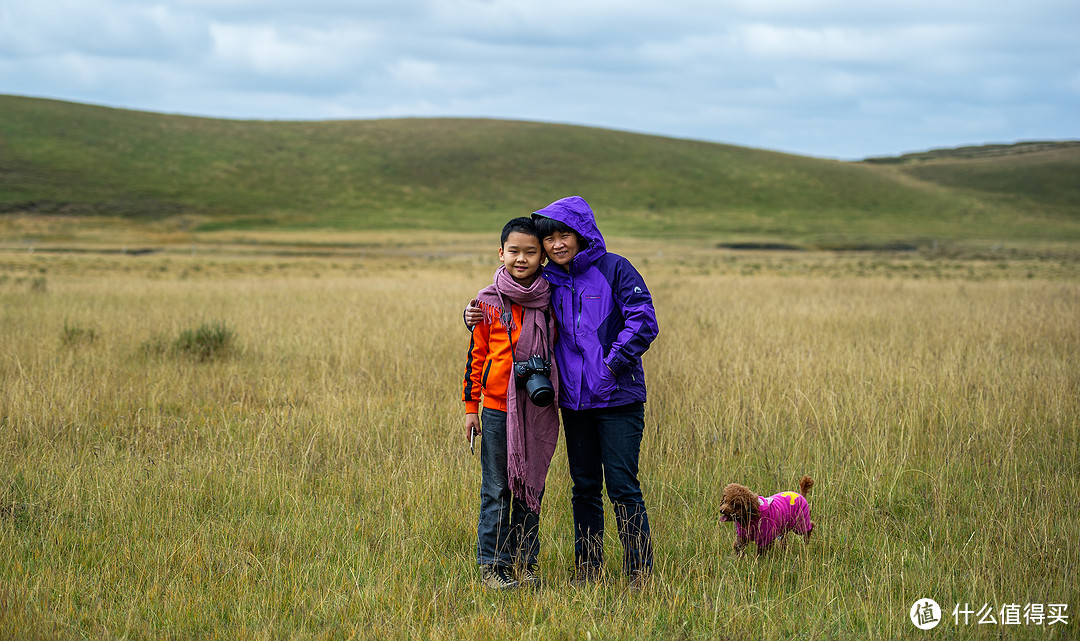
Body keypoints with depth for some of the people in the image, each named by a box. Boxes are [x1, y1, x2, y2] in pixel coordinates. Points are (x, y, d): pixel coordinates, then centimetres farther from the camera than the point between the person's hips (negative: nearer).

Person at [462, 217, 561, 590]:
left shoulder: (551, 301, 4)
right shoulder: (488, 302, -2)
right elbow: (476, 357, 2)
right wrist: (470, 407, 0)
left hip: (540, 411, 2)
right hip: (498, 408, -2)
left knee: (531, 488, 8)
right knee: (496, 490, 2)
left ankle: (524, 561, 18)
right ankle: (493, 565, 10)